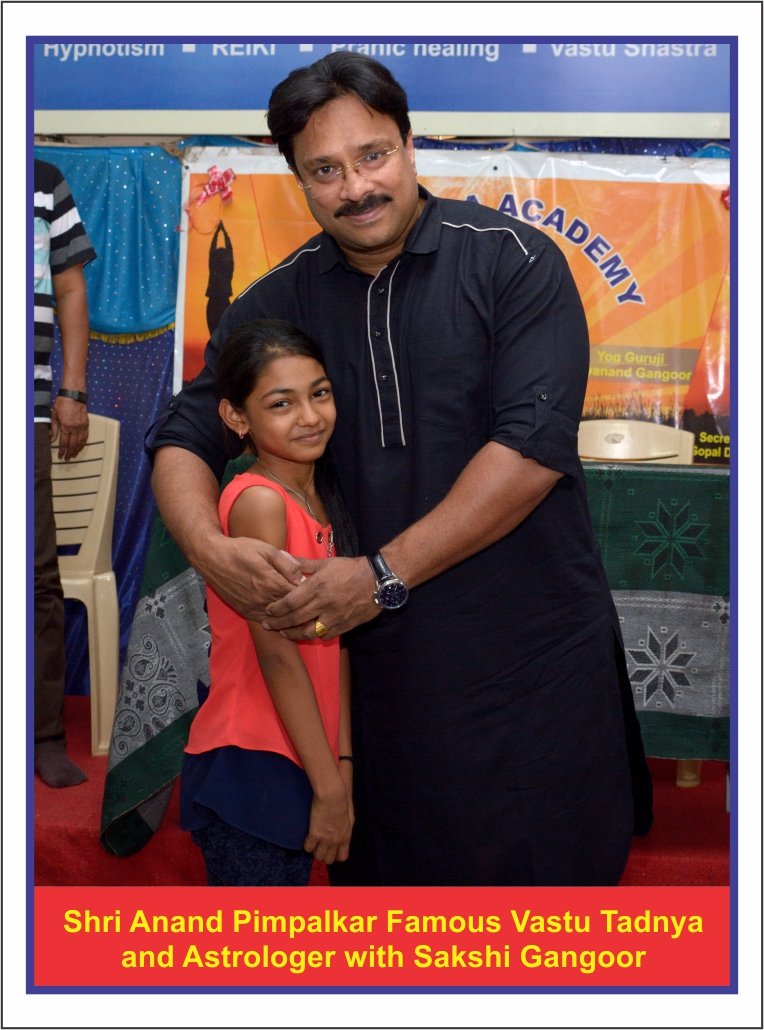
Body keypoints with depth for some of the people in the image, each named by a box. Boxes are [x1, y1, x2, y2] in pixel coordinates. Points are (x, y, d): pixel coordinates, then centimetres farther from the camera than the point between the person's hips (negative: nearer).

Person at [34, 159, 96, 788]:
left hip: (26, 408, 0)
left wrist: (73, 392, 4)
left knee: (38, 575, -1)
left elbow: (71, 290, 12)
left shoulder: (45, 181, 13)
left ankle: (46, 736, 7)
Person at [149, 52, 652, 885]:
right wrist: (211, 549, -16)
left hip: (532, 646, -3)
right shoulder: (277, 302, 5)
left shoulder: (514, 262, -8)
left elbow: (533, 444, -17)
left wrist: (385, 574, -19)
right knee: (390, 864, 17)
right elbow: (184, 436, 6)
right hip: (378, 652, 4)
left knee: (547, 858, 11)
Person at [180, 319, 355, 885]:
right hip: (249, 768, -8)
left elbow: (335, 645, 4)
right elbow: (277, 653, -18)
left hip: (300, 763, 8)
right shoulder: (260, 500, -17)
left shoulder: (324, 496, 7)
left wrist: (342, 765, -1)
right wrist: (329, 788, -15)